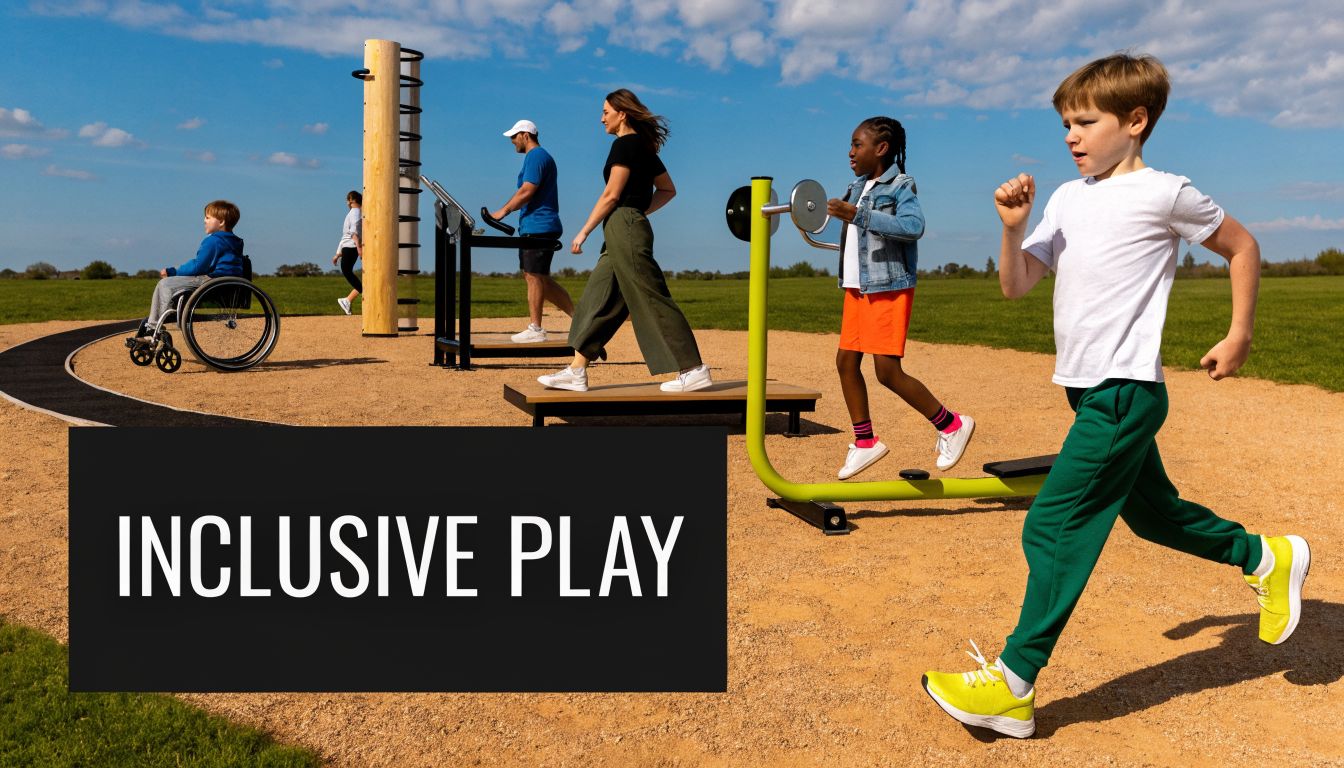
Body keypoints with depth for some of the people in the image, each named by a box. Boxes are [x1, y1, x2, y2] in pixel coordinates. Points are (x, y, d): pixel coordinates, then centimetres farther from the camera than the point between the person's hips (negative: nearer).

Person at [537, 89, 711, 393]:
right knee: (597, 300, 10)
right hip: (623, 233, 10)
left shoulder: (625, 144, -9)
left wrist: (584, 231, -10)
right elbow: (668, 189, 22)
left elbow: (611, 195, -14)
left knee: (652, 300, -8)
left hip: (624, 229, -10)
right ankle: (576, 372, 14)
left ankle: (694, 370, -5)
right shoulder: (643, 147, 18)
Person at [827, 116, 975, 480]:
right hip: (857, 287, 8)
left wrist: (856, 215, -29)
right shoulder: (857, 187, 14)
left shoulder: (900, 185, -10)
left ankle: (951, 425, 6)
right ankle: (865, 442, 19)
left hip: (889, 288, -8)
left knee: (888, 370, -12)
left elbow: (913, 226, -27)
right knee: (845, 361, 6)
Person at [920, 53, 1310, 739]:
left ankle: (1012, 687, -6)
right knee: (1151, 513, 22)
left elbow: (1241, 246, 7)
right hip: (1088, 390, 8)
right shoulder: (1067, 199, 11)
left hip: (1125, 391, -8)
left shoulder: (1165, 193, -6)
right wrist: (1013, 228, -8)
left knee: (1055, 526, -12)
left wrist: (1239, 335, 6)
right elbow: (1015, 285, 8)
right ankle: (1266, 557, 46)